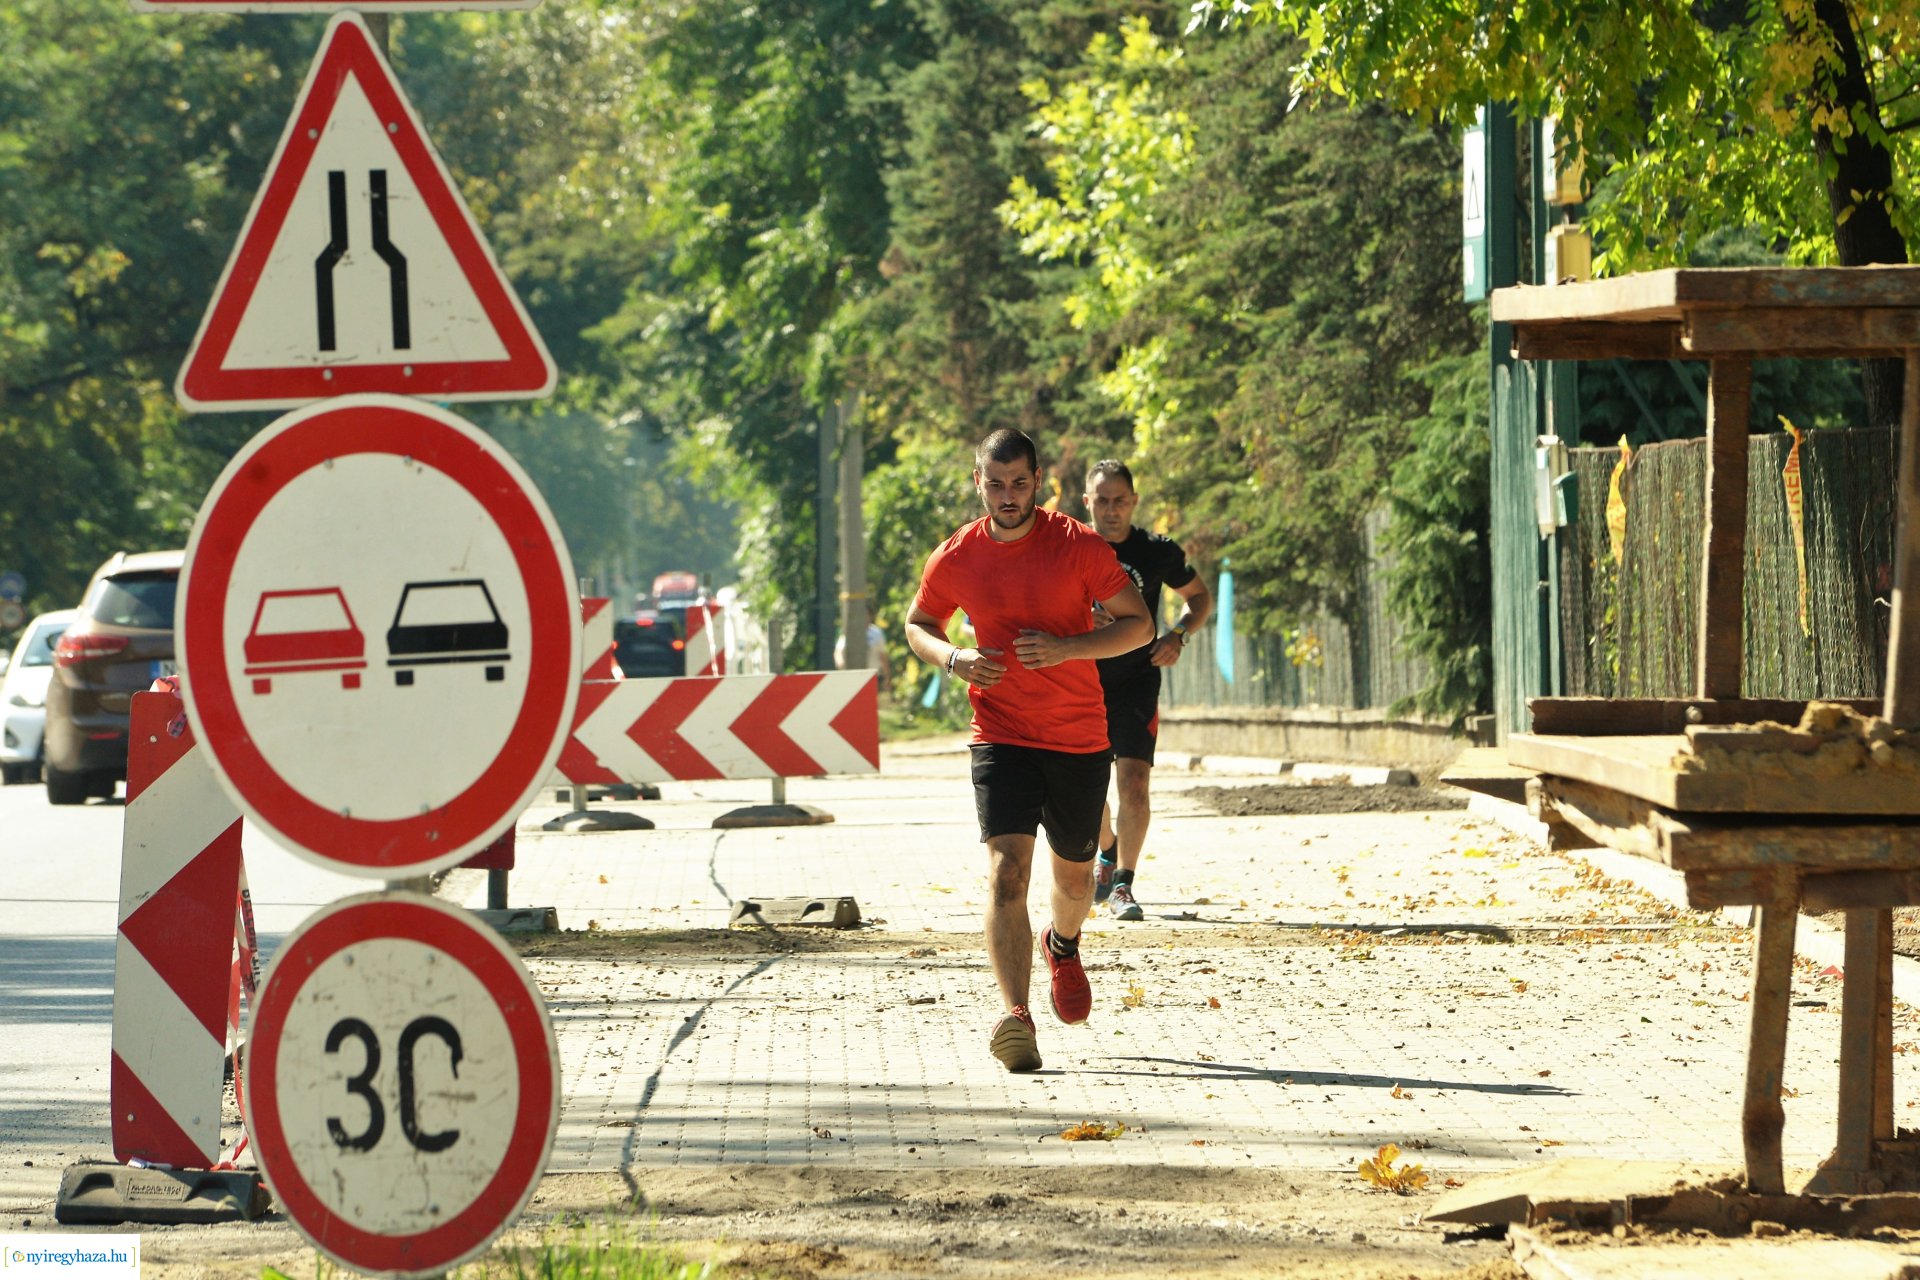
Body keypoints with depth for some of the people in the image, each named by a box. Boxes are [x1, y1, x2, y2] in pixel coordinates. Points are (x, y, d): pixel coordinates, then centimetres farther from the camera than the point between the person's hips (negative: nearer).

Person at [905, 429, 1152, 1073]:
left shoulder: (1078, 546, -8)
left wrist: (1067, 647, -21)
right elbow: (918, 625, 15)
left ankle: (1062, 946, 53)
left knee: (1073, 876, 17)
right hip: (1001, 735, -1)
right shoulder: (956, 558, -2)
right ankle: (1015, 1016, -30)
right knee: (1006, 868, -20)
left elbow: (1139, 624, -5)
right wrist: (953, 657, -8)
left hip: (1080, 739, 1)